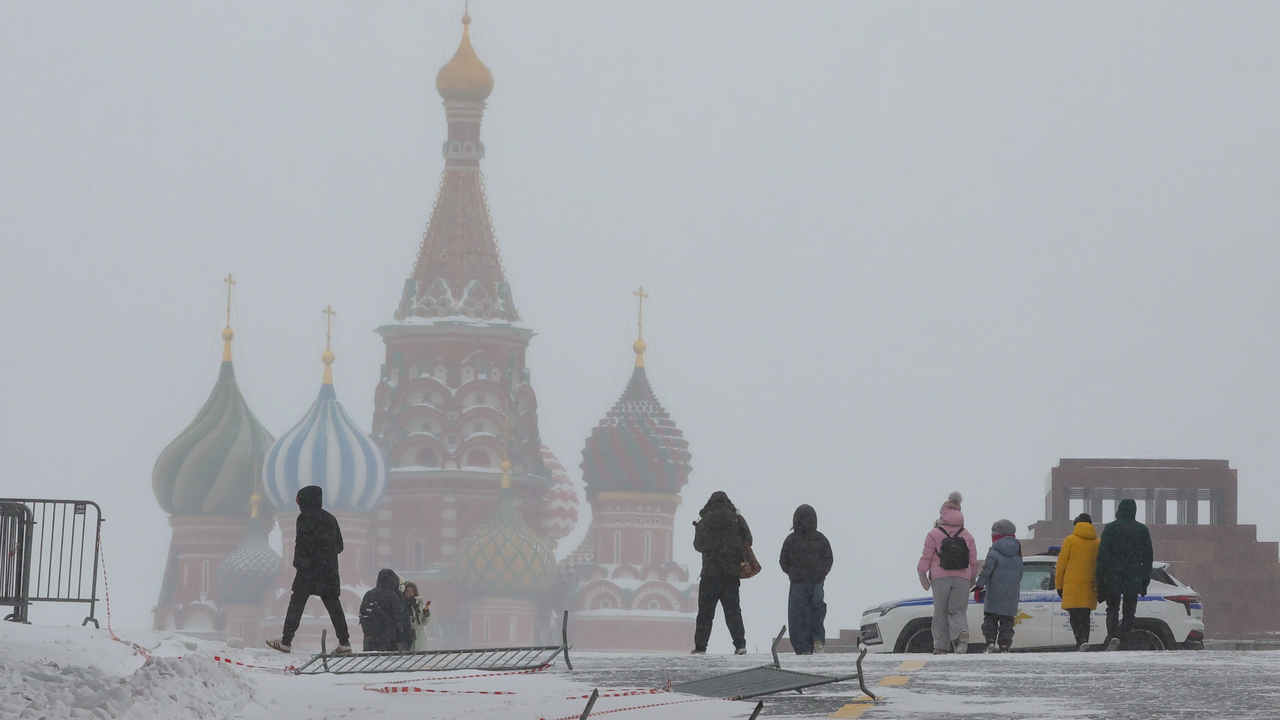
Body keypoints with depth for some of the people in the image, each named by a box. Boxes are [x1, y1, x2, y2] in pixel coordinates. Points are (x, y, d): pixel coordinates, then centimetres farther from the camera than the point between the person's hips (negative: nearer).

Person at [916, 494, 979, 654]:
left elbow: (926, 557, -4)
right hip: (962, 579, 2)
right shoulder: (967, 536, 9)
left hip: (940, 577, -2)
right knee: (958, 610, 4)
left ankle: (941, 646, 1)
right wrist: (972, 578, 23)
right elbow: (973, 559, 12)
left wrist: (922, 574, 3)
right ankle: (962, 632, -26)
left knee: (941, 612, 5)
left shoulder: (934, 534, -1)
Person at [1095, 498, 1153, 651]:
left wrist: (1100, 581, -2)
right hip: (1134, 581, 1)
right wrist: (1145, 582, 16)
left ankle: (1113, 636, -14)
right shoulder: (1142, 530, 6)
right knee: (1129, 612, 10)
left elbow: (1102, 557, -5)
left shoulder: (1110, 528, -2)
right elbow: (1148, 558, 10)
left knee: (1112, 610, 9)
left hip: (1113, 580, -1)